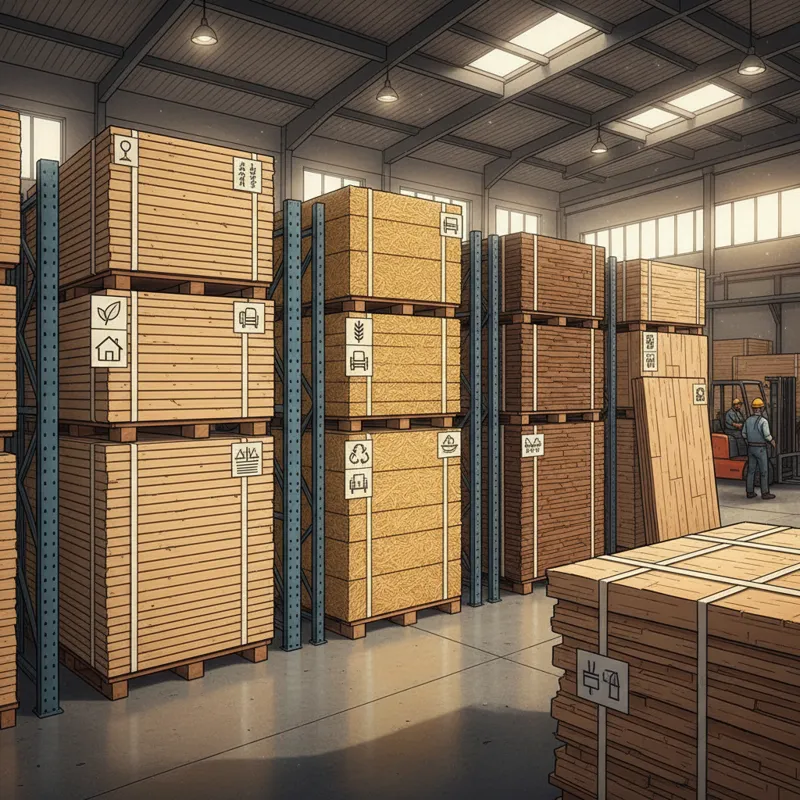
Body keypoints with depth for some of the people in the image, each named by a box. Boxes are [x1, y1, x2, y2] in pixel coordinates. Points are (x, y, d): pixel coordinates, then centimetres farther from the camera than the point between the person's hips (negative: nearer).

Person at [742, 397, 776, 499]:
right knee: (764, 471, 2)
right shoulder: (763, 420, -18)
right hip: (761, 449, -6)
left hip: (751, 448, 6)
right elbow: (767, 436, -19)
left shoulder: (748, 420, 3)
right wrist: (773, 442, 1)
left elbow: (744, 433, 11)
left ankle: (750, 492, 14)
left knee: (751, 470, 11)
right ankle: (765, 493, 4)